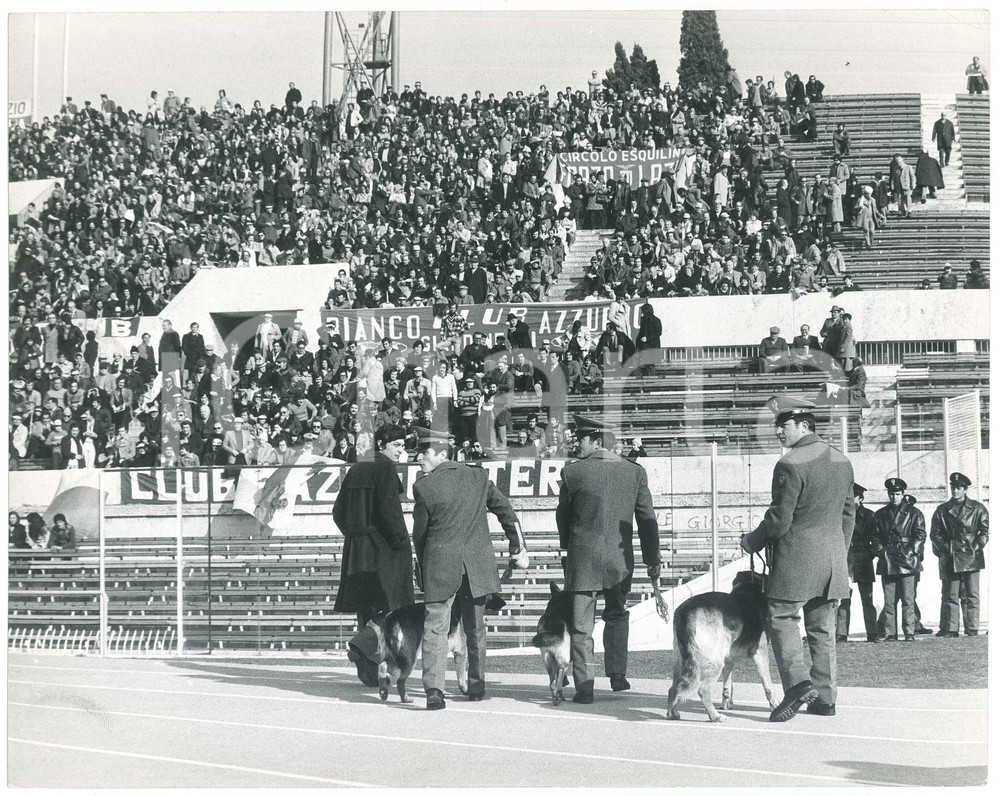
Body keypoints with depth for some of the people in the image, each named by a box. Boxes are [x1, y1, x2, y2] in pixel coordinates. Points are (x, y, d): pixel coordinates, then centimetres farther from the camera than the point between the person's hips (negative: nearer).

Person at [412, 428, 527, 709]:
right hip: (477, 564, 4)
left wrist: (423, 568, 15)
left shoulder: (423, 487, -5)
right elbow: (506, 511, 9)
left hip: (440, 565, -4)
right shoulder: (478, 476, 6)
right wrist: (518, 548, 16)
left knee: (435, 628, -3)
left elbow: (420, 533, 2)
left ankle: (434, 688, -17)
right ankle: (477, 685, 23)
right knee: (475, 628, 16)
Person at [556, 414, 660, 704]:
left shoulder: (573, 472, -8)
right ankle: (617, 674, 17)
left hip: (582, 557, -3)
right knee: (616, 615, 24)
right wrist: (652, 559, 9)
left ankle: (584, 687, 1)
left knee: (581, 625, 4)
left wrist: (566, 547, 22)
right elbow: (647, 519, 2)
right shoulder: (634, 471, -1)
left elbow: (563, 515, 4)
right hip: (620, 558, 3)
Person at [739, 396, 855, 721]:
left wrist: (751, 541, 2)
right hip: (833, 559, 7)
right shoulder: (842, 462, 9)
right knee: (823, 627, 11)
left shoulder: (790, 465, -15)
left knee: (781, 618, 0)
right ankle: (825, 697, 12)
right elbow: (848, 514, 15)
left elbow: (779, 520, -15)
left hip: (795, 558, -7)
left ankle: (797, 681, -17)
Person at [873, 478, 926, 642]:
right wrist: (881, 549, 3)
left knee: (908, 600, -5)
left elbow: (920, 535, 2)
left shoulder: (914, 513, 6)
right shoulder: (880, 514, 16)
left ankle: (909, 633, -3)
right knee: (889, 600, 1)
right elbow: (876, 536, 19)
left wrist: (911, 552, -7)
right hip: (887, 563, 3)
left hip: (907, 561, -3)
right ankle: (889, 633, 3)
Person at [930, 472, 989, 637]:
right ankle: (950, 630, 0)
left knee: (971, 595, -2)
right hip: (949, 559, 2)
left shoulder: (977, 509, 7)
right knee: (949, 596, -1)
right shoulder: (942, 510, 12)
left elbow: (985, 531, 4)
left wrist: (976, 547, -7)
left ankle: (972, 629, 0)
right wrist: (944, 548, -4)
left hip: (971, 557, -2)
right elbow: (935, 533, 9)